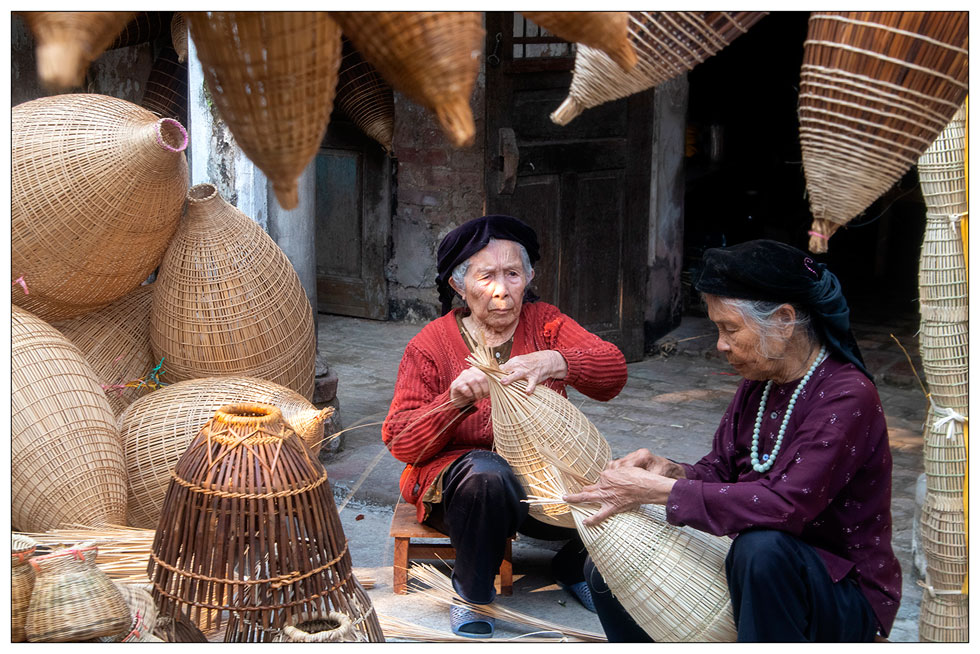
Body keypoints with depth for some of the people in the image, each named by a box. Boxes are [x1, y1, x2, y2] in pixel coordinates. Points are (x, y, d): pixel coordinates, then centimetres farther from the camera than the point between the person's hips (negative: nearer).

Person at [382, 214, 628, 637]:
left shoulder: (543, 322, 3)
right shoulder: (430, 346, -3)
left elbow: (613, 370, -14)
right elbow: (401, 444, -10)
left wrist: (553, 362, -35)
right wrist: (454, 400, -28)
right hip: (455, 480, -3)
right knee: (488, 475, -36)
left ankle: (571, 567, 11)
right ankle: (471, 590, -8)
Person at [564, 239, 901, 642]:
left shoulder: (848, 398, -23)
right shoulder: (758, 383, 3)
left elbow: (786, 506, -34)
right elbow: (719, 470, 7)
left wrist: (659, 490, -31)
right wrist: (670, 471, -17)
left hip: (844, 595, -7)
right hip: (757, 577, 7)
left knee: (761, 546, -40)